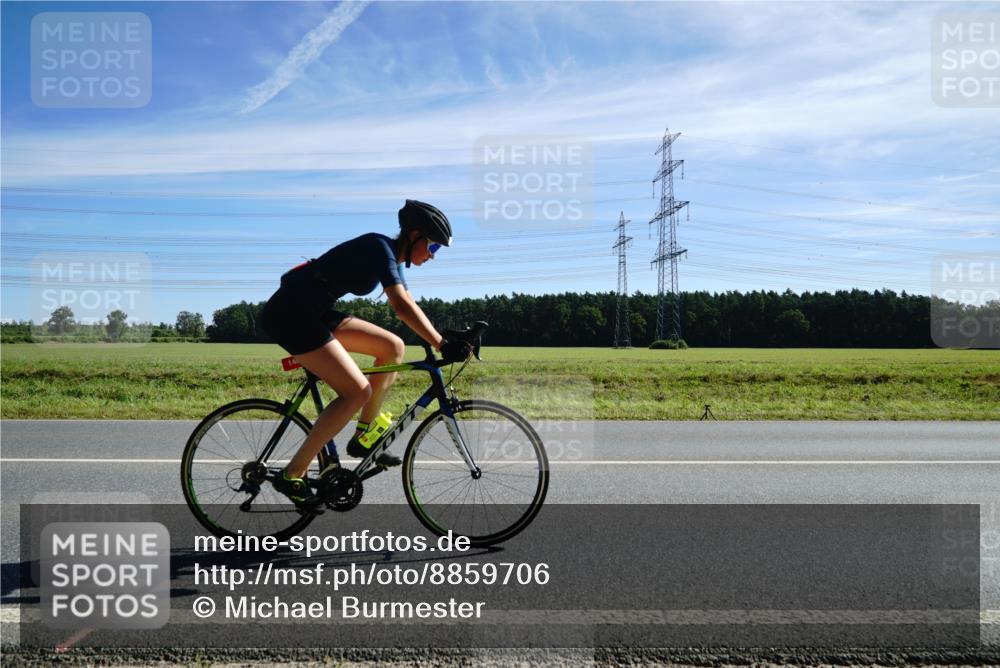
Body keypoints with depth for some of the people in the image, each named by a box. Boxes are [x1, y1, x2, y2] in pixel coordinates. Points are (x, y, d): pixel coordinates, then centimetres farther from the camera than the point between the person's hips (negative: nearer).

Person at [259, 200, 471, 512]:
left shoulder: (392, 257, 14)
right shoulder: (381, 248, -15)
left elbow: (409, 307, 18)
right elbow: (402, 307, -28)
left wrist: (443, 341, 10)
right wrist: (443, 346, -31)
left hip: (312, 313, 10)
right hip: (290, 313, -10)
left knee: (393, 347, 5)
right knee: (358, 392, -16)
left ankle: (362, 437, 10)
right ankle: (292, 475, -8)